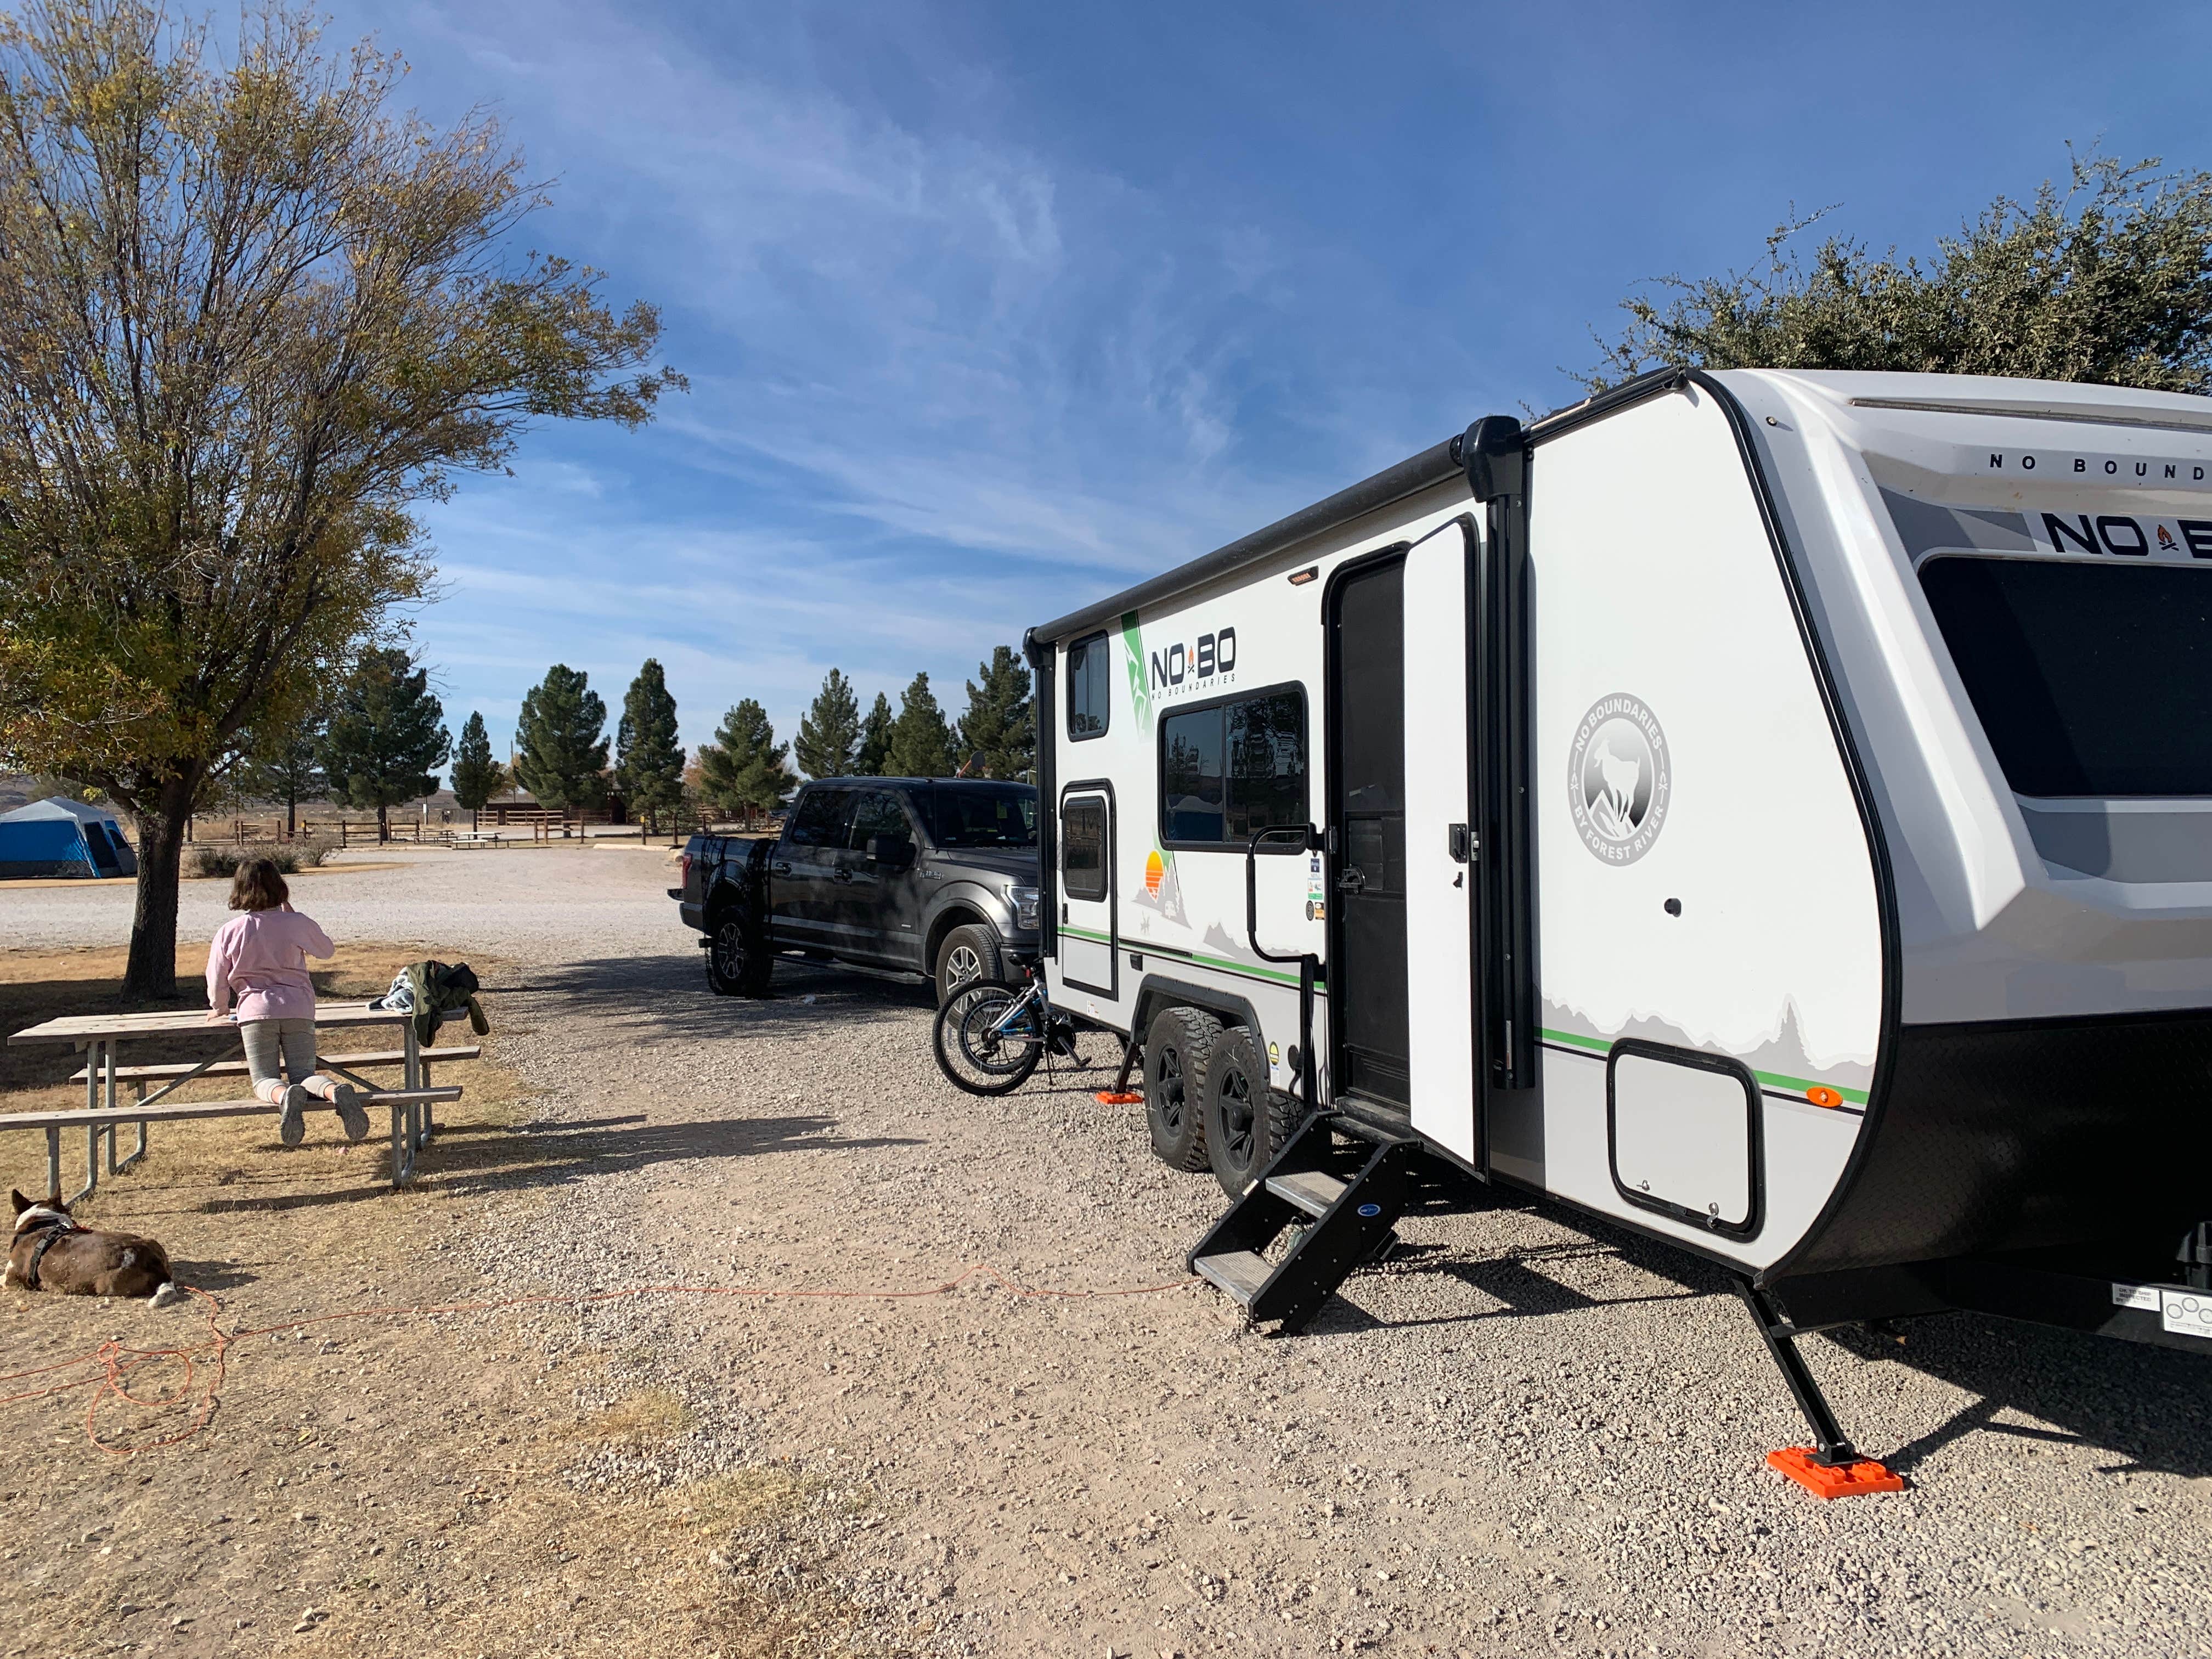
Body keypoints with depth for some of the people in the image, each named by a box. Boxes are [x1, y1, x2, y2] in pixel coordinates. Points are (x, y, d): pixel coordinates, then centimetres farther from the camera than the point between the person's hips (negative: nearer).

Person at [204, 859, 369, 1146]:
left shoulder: (229, 931, 2)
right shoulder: (296, 923, 3)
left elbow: (217, 980, 8)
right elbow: (328, 949, 21)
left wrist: (220, 1009, 29)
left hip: (256, 1011, -1)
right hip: (299, 1010, 1)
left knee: (265, 1081, 2)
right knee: (305, 1075, 0)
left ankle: (285, 1096, -36)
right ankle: (336, 1091, -35)